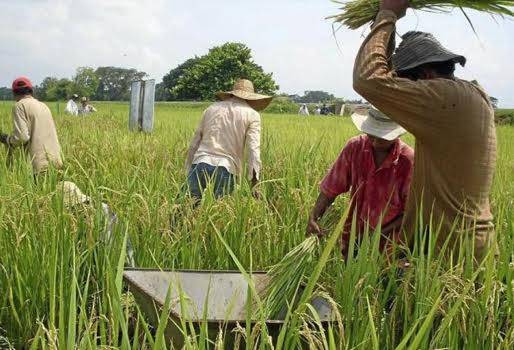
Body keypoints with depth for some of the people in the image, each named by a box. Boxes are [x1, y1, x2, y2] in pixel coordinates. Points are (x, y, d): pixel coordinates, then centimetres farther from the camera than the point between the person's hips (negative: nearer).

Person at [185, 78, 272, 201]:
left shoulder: (212, 108, 20)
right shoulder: (252, 115, 9)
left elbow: (194, 144, 18)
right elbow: (254, 149, -3)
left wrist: (189, 171, 23)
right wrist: (254, 185, -7)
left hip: (200, 164, 2)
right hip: (225, 169, -2)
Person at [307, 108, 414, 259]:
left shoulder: (408, 160, -17)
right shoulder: (354, 147, -9)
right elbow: (331, 188, -2)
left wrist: (380, 235, -18)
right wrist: (313, 217, -16)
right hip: (353, 235, 3)